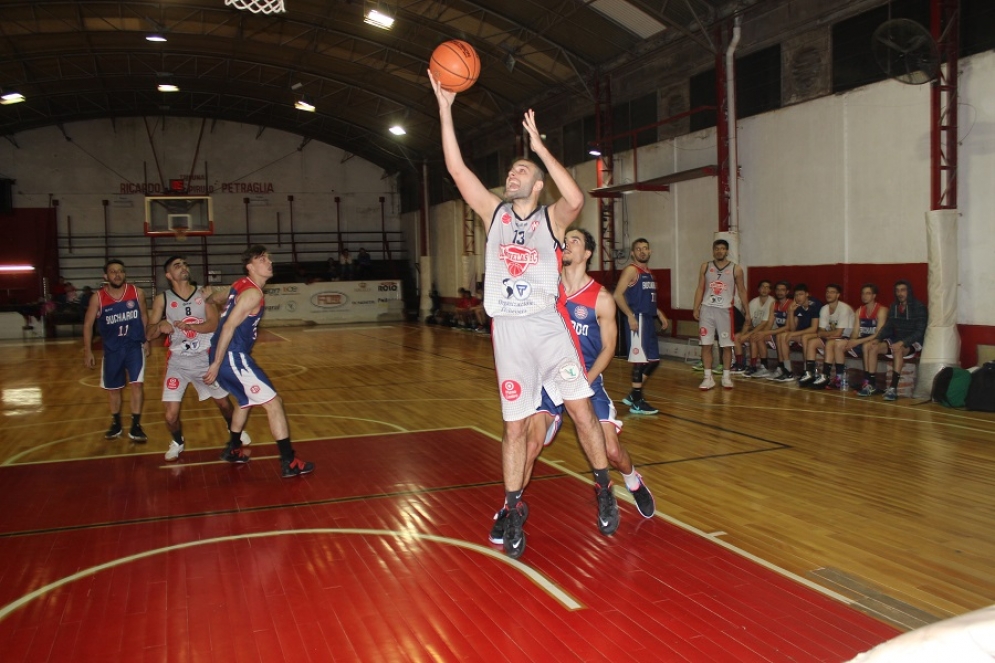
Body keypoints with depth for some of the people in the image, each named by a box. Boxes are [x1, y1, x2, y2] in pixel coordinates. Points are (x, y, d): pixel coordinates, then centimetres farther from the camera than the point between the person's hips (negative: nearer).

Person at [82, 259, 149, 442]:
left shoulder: (137, 293, -6)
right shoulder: (98, 298, -9)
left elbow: (144, 316, 8)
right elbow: (88, 324, -3)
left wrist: (146, 340, 5)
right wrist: (88, 351, -5)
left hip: (134, 345, -1)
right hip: (112, 348, 1)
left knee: (137, 384, -11)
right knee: (113, 388, 13)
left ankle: (135, 426, -2)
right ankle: (116, 424, 32)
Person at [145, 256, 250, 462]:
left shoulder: (203, 293, -1)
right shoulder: (162, 299, -3)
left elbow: (214, 324, -12)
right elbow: (148, 335, -5)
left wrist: (191, 326, -29)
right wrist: (159, 326, -27)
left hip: (206, 358, 1)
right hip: (178, 362, -1)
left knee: (223, 402, 14)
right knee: (171, 415, -8)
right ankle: (178, 442, 23)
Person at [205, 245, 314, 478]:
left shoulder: (241, 285, 12)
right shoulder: (253, 293, -16)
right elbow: (229, 327, -21)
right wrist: (216, 364, -21)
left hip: (230, 356, 10)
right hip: (233, 357, -10)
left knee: (247, 401, 29)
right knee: (273, 402, -8)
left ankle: (233, 449, 44)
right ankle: (289, 462, -8)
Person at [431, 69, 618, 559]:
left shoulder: (551, 218, 3)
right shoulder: (495, 213, 11)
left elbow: (576, 199, -20)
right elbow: (457, 169, 2)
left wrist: (540, 147, -17)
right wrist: (444, 107, -4)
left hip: (548, 326, -1)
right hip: (508, 331, 2)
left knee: (582, 409, -2)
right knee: (515, 426, 5)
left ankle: (604, 491, 17)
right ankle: (513, 512, 17)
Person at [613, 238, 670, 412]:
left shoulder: (649, 273, 18)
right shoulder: (631, 270, -8)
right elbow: (618, 295, -17)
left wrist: (660, 314, 17)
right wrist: (630, 316, -24)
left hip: (649, 319, 9)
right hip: (638, 319, -9)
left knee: (653, 360, 11)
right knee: (641, 360, -7)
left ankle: (633, 396, 21)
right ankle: (636, 403, 0)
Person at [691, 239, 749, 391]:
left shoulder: (735, 269, 0)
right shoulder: (705, 267, 5)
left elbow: (742, 290, 7)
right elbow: (700, 289, 7)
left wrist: (747, 311, 4)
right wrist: (696, 308, 0)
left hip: (725, 310, -1)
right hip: (707, 309, 1)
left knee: (727, 345, 4)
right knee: (706, 344, 0)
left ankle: (726, 376, 16)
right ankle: (708, 378, 6)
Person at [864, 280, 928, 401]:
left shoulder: (919, 307, -9)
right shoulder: (894, 307, 10)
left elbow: (920, 332, -15)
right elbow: (888, 327, 12)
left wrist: (902, 343, -28)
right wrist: (878, 339, -8)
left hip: (913, 342, -6)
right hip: (895, 340, 6)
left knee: (898, 350, -37)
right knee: (872, 348, -16)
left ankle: (893, 388, -40)